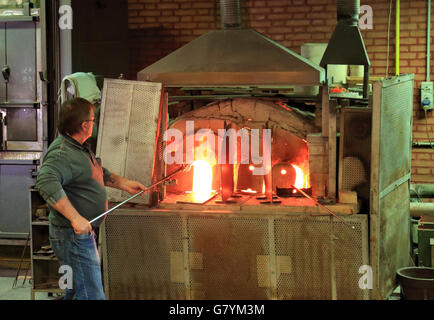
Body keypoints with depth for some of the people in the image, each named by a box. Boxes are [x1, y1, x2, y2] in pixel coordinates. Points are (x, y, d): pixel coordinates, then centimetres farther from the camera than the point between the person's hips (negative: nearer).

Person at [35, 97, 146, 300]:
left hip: (83, 233, 11)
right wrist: (76, 218, -42)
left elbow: (99, 172, 31)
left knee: (76, 291, 23)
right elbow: (46, 182, -40)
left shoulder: (80, 148, 13)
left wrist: (124, 184, 21)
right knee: (91, 295, -9)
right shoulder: (62, 153, -22)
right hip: (73, 237, -11)